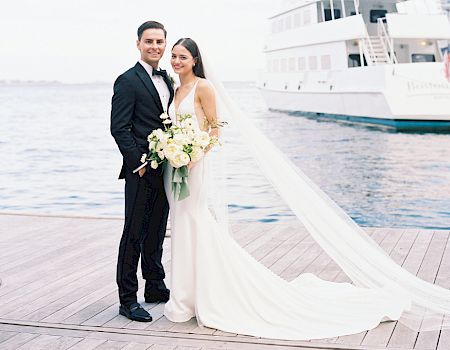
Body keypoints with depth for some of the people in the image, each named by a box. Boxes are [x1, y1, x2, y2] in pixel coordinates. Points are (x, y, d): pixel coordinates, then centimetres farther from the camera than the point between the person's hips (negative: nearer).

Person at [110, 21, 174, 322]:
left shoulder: (167, 80, 15)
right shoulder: (128, 81, -9)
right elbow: (119, 128, -13)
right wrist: (139, 162, -17)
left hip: (165, 170, 7)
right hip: (141, 171, -7)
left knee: (156, 232, 16)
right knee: (134, 234, -2)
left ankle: (155, 287, 28)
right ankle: (128, 300, 4)